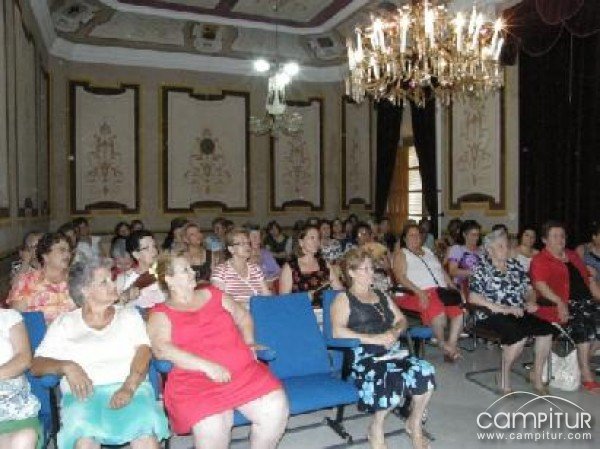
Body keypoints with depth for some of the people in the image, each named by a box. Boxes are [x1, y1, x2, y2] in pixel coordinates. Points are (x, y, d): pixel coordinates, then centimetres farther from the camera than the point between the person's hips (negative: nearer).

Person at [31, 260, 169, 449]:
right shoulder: (64, 323, 15)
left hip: (131, 387, 0)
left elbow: (143, 352, 2)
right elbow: (36, 365, 9)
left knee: (146, 428, -31)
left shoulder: (129, 315, 15)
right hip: (83, 393, 0)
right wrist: (66, 366, -13)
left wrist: (129, 387, -15)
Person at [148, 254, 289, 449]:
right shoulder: (161, 314, 6)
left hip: (244, 372, 4)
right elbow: (162, 349, -11)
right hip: (196, 379, -3)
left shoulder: (213, 294, 20)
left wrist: (249, 343, 12)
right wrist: (207, 366, -20)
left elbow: (243, 316, 31)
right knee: (212, 428, -31)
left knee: (276, 408, -19)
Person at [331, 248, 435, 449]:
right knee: (393, 381, -33)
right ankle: (376, 427, -3)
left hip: (391, 352, 6)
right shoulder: (343, 298, 3)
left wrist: (395, 332, -3)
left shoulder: (381, 296, 25)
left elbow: (401, 320, 22)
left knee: (425, 373, -21)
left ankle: (414, 423, 7)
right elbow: (338, 332, -12)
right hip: (363, 356, -6)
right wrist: (375, 339, -17)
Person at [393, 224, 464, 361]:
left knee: (460, 307, -21)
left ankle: (452, 344, -18)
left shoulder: (428, 251, 26)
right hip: (418, 293, -6)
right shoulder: (401, 253, 7)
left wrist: (452, 287, 7)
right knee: (438, 310, -33)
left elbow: (442, 271, 24)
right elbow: (400, 277, -6)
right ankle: (442, 344, -10)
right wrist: (419, 292, -19)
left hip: (442, 290, 6)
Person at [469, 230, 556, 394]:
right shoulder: (482, 268, -2)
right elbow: (473, 297, -13)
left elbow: (529, 288, 21)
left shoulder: (515, 264, 16)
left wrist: (531, 301, -2)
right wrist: (502, 308, -18)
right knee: (520, 334, -32)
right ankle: (504, 379, -12)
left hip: (519, 312, 6)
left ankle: (537, 374, 2)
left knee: (547, 329, -18)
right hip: (493, 315, -6)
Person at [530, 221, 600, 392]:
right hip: (559, 306, -7)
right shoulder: (540, 260, 2)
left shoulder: (572, 255, 24)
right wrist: (560, 302, -26)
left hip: (585, 301, 7)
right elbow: (541, 285, -13)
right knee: (583, 321, -30)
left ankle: (585, 361, -9)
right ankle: (586, 375, -23)